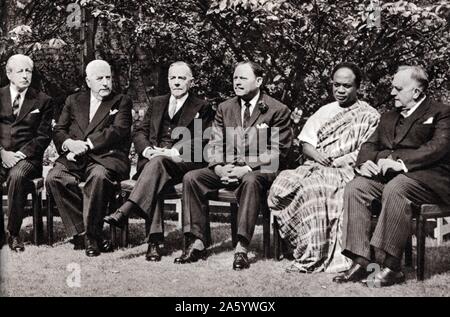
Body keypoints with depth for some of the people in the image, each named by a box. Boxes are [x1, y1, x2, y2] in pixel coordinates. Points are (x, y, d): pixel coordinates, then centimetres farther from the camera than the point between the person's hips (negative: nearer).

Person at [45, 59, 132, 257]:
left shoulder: (122, 102, 13)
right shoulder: (73, 101, 23)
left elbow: (118, 131, -4)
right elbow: (58, 130, 15)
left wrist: (87, 145, -14)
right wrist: (69, 143, -9)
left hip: (106, 157, -3)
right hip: (75, 158, 3)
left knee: (99, 176, -37)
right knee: (54, 178, -27)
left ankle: (91, 235, -25)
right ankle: (80, 232, -20)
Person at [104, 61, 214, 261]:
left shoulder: (201, 108, 15)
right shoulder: (156, 103, 26)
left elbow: (200, 140, 0)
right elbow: (139, 133, 16)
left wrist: (173, 152, -16)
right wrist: (148, 150, -7)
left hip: (183, 162, -3)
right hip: (152, 160, 3)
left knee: (158, 162, -37)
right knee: (154, 175, -34)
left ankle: (124, 212, -46)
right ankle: (155, 239, -41)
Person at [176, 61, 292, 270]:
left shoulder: (278, 110, -1)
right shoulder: (224, 108, 15)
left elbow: (277, 151, -8)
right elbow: (214, 143, 11)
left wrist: (246, 168, -19)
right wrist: (219, 167, -10)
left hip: (258, 170, -5)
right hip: (226, 169, 5)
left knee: (251, 181, -39)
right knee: (191, 178, -17)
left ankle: (241, 248, -39)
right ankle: (197, 243, -17)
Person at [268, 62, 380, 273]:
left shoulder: (369, 116, 9)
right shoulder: (325, 111, 24)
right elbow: (306, 145, 17)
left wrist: (334, 161, -15)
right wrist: (316, 154, -5)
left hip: (344, 171, -5)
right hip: (315, 167, 5)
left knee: (312, 188, -36)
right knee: (282, 185, -25)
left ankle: (312, 258, -29)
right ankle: (303, 247, -21)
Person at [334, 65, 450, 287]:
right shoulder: (388, 117, 27)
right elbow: (370, 144, 19)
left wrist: (401, 163, -25)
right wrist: (365, 163, -6)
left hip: (427, 177, -6)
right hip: (385, 175, 6)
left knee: (395, 188, -37)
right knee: (355, 188, -21)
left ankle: (391, 267, -34)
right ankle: (359, 263, -25)